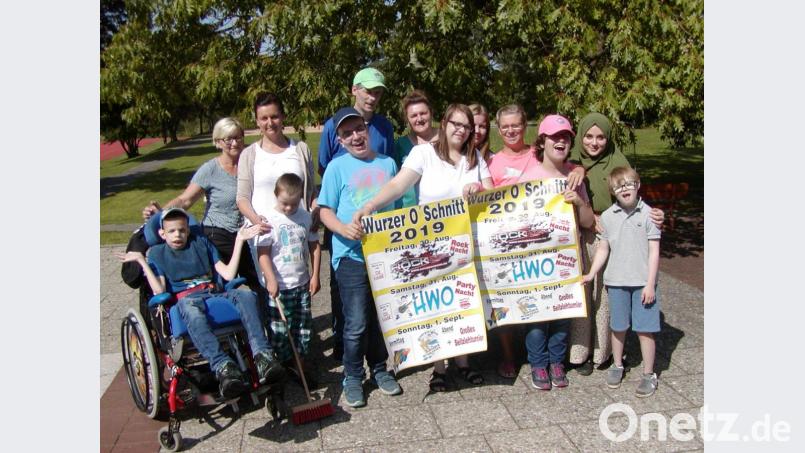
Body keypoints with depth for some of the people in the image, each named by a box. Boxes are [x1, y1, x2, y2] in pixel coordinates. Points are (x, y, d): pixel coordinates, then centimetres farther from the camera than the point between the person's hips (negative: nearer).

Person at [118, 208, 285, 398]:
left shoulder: (201, 243, 24)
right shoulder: (157, 253, 17)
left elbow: (228, 274, 13)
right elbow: (159, 290, 1)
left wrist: (239, 240, 8)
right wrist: (142, 261, -2)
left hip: (213, 294, 3)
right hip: (185, 299, -3)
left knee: (247, 295, -29)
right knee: (192, 311, -41)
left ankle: (262, 356, -42)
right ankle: (223, 367, -57)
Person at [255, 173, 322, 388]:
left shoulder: (306, 217, 2)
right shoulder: (269, 220, -11)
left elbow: (314, 246, 8)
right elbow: (263, 253, -12)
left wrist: (315, 276, 5)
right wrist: (271, 280, -18)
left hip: (302, 284, 5)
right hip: (279, 286, -4)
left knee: (303, 327, 12)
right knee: (280, 329, 3)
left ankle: (299, 364, 26)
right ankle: (284, 364, 19)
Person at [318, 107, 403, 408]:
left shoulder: (387, 164, 11)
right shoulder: (337, 167, -1)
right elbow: (325, 211, -3)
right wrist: (344, 228, -22)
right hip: (351, 256, -4)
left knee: (382, 317, 15)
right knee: (356, 323, -1)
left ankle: (379, 369, 33)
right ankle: (352, 378, 17)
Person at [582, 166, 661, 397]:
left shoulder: (648, 213, -6)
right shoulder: (607, 216, 2)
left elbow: (654, 251, -6)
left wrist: (650, 284, -9)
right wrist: (591, 274, 5)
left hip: (643, 282, -2)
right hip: (616, 281, 3)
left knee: (645, 328, 3)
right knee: (618, 327, 14)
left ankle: (648, 374, 18)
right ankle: (617, 365, 33)